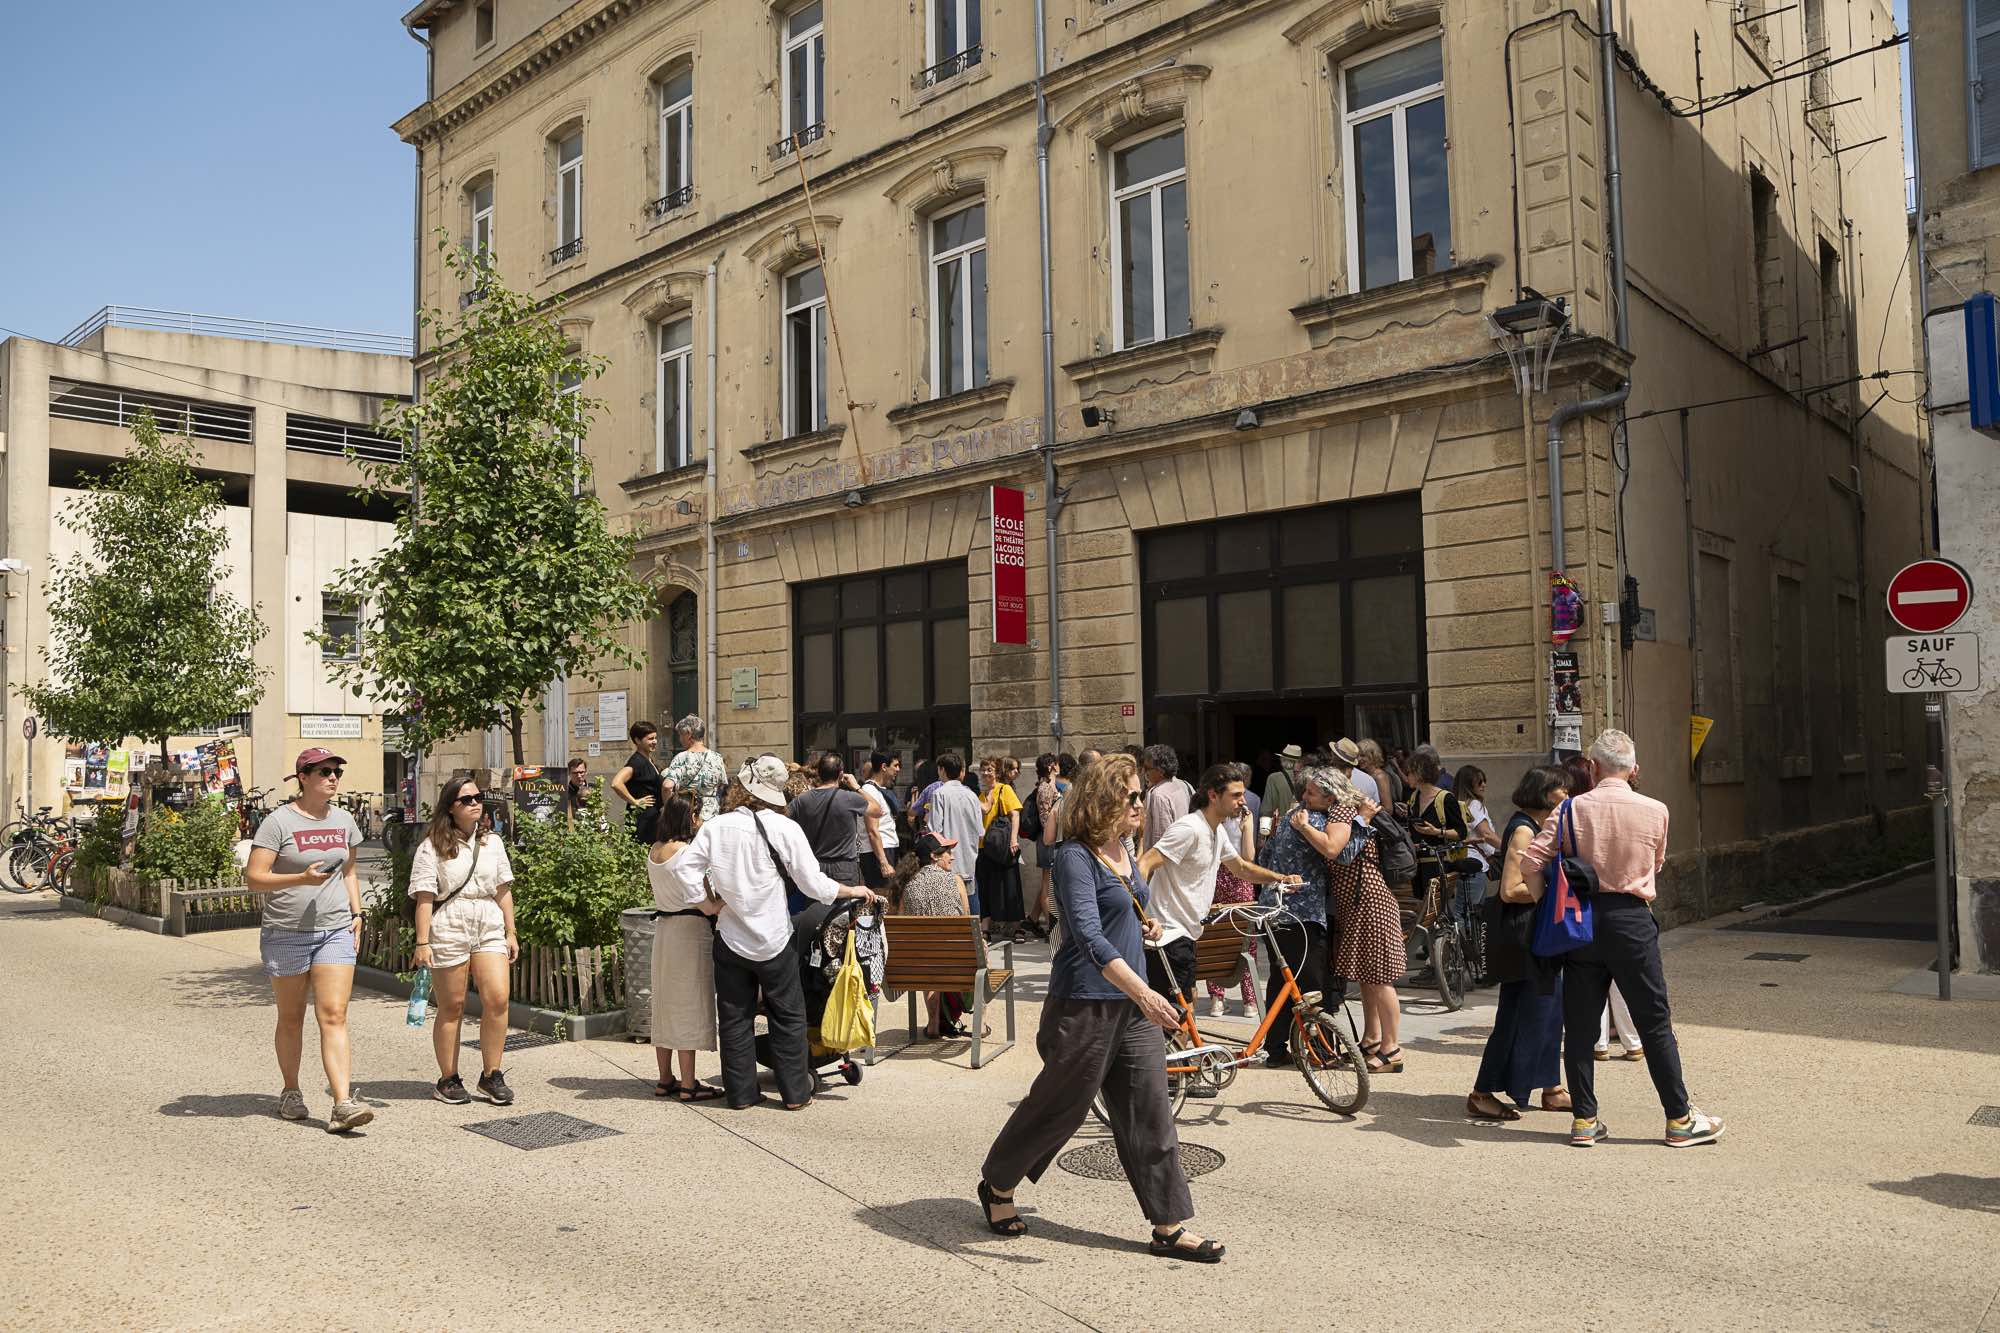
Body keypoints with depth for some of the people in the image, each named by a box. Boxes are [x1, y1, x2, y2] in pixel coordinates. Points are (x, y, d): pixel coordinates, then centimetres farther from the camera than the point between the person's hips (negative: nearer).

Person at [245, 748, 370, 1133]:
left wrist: (356, 913, 9)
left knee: (334, 1016, -7)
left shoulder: (343, 820, 9)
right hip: (286, 934, -3)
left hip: (335, 931, 3)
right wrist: (301, 878, -24)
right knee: (291, 1018, 12)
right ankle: (290, 1092, 31)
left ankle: (343, 1105, -14)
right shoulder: (279, 822, -8)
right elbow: (253, 878, -11)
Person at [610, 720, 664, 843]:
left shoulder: (648, 759, 13)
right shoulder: (637, 761, -15)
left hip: (652, 817, 9)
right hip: (641, 818, -9)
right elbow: (616, 783, -29)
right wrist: (635, 801, -19)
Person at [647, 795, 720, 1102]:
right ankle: (688, 1085, 3)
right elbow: (708, 905, -18)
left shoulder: (654, 851, 8)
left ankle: (665, 1080, 21)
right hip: (689, 930, -8)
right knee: (689, 1007, -2)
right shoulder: (688, 851, -16)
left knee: (666, 1006, 14)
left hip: (663, 926, 8)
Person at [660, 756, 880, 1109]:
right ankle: (795, 1092, 15)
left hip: (730, 940, 2)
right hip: (774, 941, -2)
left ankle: (741, 1093, 17)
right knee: (788, 1017, 10)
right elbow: (813, 884, -11)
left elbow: (683, 866, -10)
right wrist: (853, 891, 4)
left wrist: (706, 904, 2)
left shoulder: (716, 827, -4)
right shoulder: (785, 828, -12)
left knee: (735, 1018, 12)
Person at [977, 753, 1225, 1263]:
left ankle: (1170, 1226, 13)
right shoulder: (1076, 858, -17)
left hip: (1131, 1006, 8)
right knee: (1057, 1106, 7)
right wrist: (1142, 992, -38)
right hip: (1084, 1005, -8)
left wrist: (1142, 925, 13)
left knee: (1150, 1114, 6)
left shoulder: (1121, 853, 9)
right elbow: (1089, 936, -30)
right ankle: (997, 1185, 30)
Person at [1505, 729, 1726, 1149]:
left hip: (1581, 920, 1)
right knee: (1655, 1024, 8)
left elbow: (1529, 862, -10)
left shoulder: (1571, 809, -3)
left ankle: (1584, 1120, 13)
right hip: (1631, 919, -1)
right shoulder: (1655, 811, -3)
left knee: (1579, 1024, 8)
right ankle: (1680, 1120, 15)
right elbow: (1656, 865, 13)